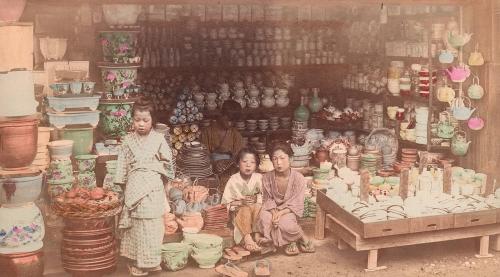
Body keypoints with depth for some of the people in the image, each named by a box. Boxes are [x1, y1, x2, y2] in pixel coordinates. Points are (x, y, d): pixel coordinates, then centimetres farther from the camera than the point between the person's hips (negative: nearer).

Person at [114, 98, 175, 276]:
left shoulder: (159, 139, -1)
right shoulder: (128, 140, 1)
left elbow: (168, 163, 5)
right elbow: (123, 165, 4)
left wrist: (154, 166, -5)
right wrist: (123, 185, 3)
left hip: (153, 188, 0)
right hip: (134, 188, 1)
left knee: (152, 224, 2)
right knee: (136, 224, 5)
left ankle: (150, 261, 13)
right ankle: (137, 261, 15)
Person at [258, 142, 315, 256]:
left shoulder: (298, 178, -16)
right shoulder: (267, 178, -10)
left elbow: (297, 204, -13)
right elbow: (267, 199, 0)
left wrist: (281, 213, -27)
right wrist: (274, 212, -21)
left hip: (289, 211, -2)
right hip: (273, 209, 3)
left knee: (285, 224, -35)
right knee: (265, 218, -32)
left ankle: (303, 239, -1)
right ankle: (291, 241, -9)